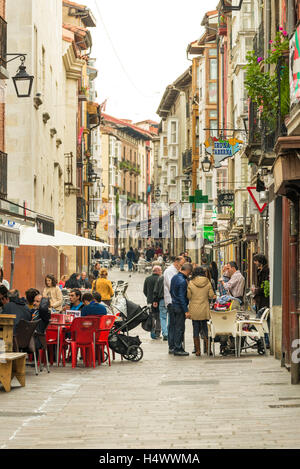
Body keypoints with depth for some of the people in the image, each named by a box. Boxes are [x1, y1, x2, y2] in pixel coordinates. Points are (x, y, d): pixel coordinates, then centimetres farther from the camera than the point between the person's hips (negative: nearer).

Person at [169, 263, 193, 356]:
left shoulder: (174, 277, 6)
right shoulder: (183, 281, -21)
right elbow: (182, 297, -22)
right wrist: (186, 310, -19)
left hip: (174, 305, 9)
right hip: (180, 307, -9)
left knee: (173, 326, 15)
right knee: (180, 328, -2)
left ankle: (172, 346, 23)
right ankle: (178, 349, 2)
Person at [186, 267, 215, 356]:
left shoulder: (191, 283, -7)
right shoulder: (207, 283, -2)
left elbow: (188, 296, -4)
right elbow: (211, 296, 0)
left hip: (194, 310, -1)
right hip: (204, 310, 1)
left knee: (196, 330, 5)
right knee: (205, 328, 11)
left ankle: (198, 351, 7)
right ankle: (208, 349, 8)